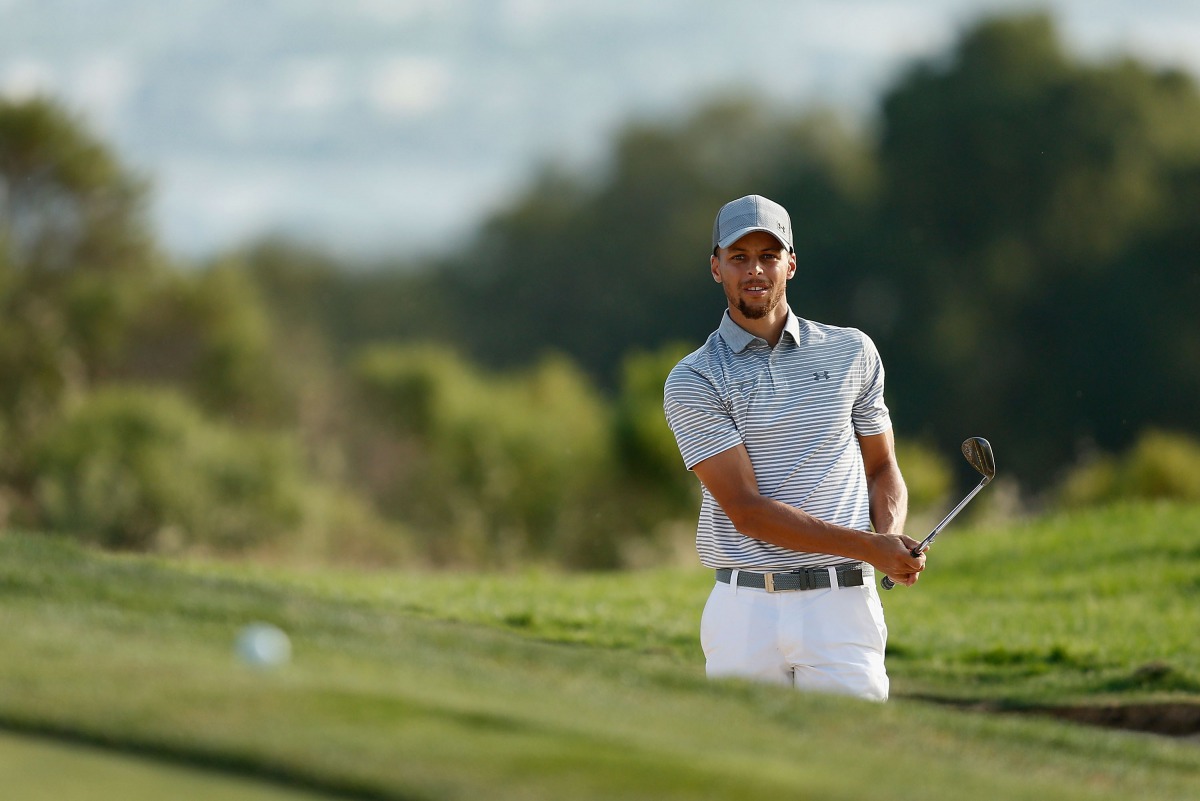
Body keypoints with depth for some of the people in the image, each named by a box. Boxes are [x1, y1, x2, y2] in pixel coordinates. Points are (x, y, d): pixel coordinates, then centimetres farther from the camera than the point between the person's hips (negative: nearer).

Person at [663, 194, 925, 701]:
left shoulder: (852, 352, 11)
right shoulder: (692, 382, 0)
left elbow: (881, 468, 20)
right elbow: (747, 509, -7)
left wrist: (892, 534, -4)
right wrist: (868, 547, -15)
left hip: (841, 605, 1)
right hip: (745, 612, -1)